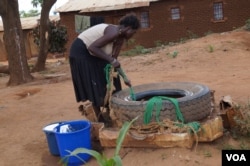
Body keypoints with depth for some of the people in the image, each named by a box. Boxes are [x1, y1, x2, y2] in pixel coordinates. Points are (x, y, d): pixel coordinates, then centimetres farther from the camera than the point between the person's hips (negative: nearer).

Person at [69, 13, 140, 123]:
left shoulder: (121, 37, 2)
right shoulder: (114, 32, -26)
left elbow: (114, 58, 3)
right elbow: (92, 47, -32)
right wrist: (111, 60, -32)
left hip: (92, 54, 10)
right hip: (81, 52, -10)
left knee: (106, 83, 10)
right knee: (94, 87, -5)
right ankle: (100, 120, 6)